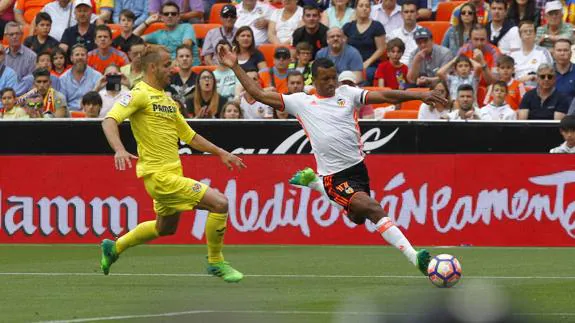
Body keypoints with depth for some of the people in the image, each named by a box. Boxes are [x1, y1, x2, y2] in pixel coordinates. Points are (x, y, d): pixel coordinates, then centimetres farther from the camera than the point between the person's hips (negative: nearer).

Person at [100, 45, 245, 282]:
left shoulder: (167, 100, 16)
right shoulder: (140, 94, -11)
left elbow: (188, 135, 25)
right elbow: (109, 120, -23)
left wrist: (219, 152, 20)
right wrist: (120, 150, -39)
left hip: (172, 172, 10)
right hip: (159, 175, -10)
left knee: (166, 227, 25)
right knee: (219, 203, -15)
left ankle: (114, 248, 40)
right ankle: (216, 263, -1)